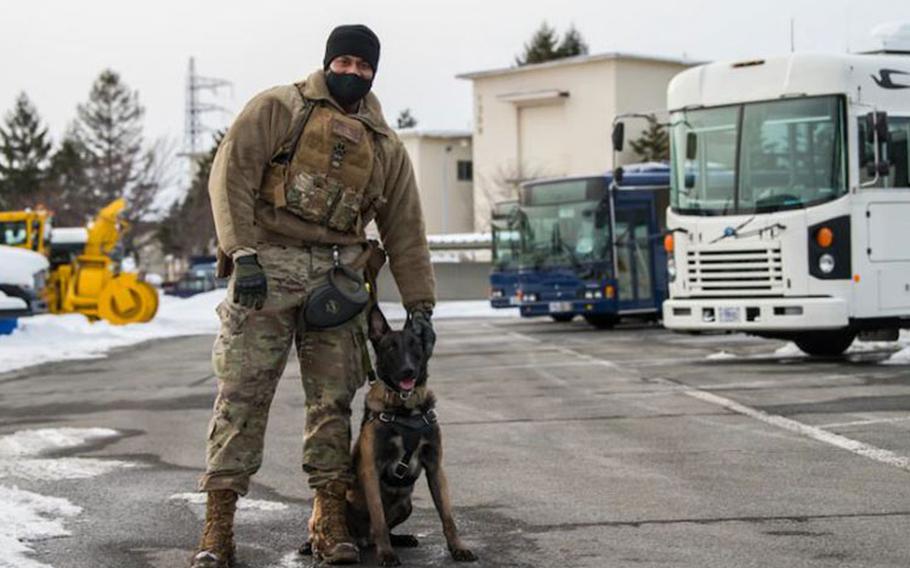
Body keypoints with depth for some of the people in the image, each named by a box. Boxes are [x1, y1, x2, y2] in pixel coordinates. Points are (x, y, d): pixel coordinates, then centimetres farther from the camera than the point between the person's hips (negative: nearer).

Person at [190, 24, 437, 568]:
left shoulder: (385, 146, 16)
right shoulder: (280, 108, 4)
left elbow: (406, 231, 18)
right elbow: (232, 174, -5)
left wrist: (420, 305, 12)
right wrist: (242, 253, -14)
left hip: (336, 273, 4)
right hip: (268, 263, -4)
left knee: (333, 396, 2)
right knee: (243, 392, -6)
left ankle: (331, 521, 8)